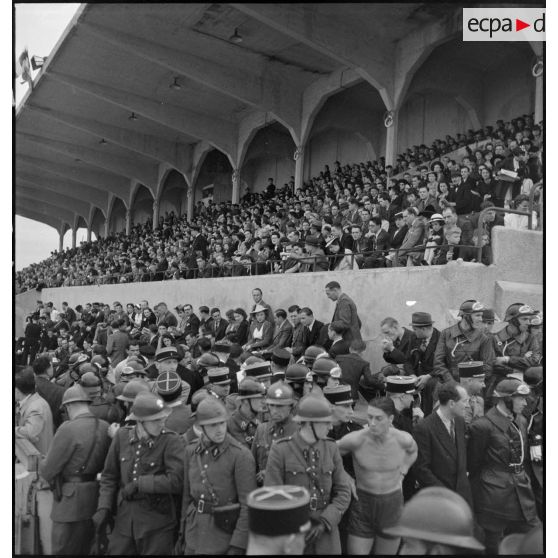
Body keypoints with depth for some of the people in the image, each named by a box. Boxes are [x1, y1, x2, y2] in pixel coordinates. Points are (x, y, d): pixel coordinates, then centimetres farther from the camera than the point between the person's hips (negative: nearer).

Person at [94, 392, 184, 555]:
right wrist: (104, 507, -1)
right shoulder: (122, 436, -2)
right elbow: (109, 476, 8)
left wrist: (138, 483, -19)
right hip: (124, 521, 4)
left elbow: (176, 481, -24)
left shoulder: (171, 441, -15)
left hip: (157, 526, -3)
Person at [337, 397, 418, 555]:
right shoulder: (356, 439, -21)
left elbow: (412, 451, 13)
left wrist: (402, 472, 4)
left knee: (387, 551, 14)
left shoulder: (403, 439, -13)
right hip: (362, 502, -1)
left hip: (393, 504, 2)